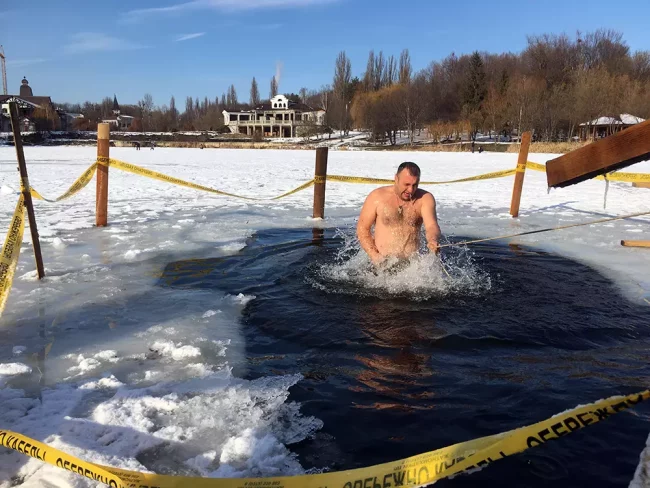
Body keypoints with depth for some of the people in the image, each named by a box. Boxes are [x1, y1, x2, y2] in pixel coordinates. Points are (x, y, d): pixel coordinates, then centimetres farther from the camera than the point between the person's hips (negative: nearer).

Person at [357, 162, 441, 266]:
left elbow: (431, 225, -13)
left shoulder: (425, 199, 2)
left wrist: (433, 241, -37)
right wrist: (374, 255, -10)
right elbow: (362, 228, 3)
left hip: (412, 263, 1)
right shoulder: (377, 197, -1)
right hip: (382, 263, -1)